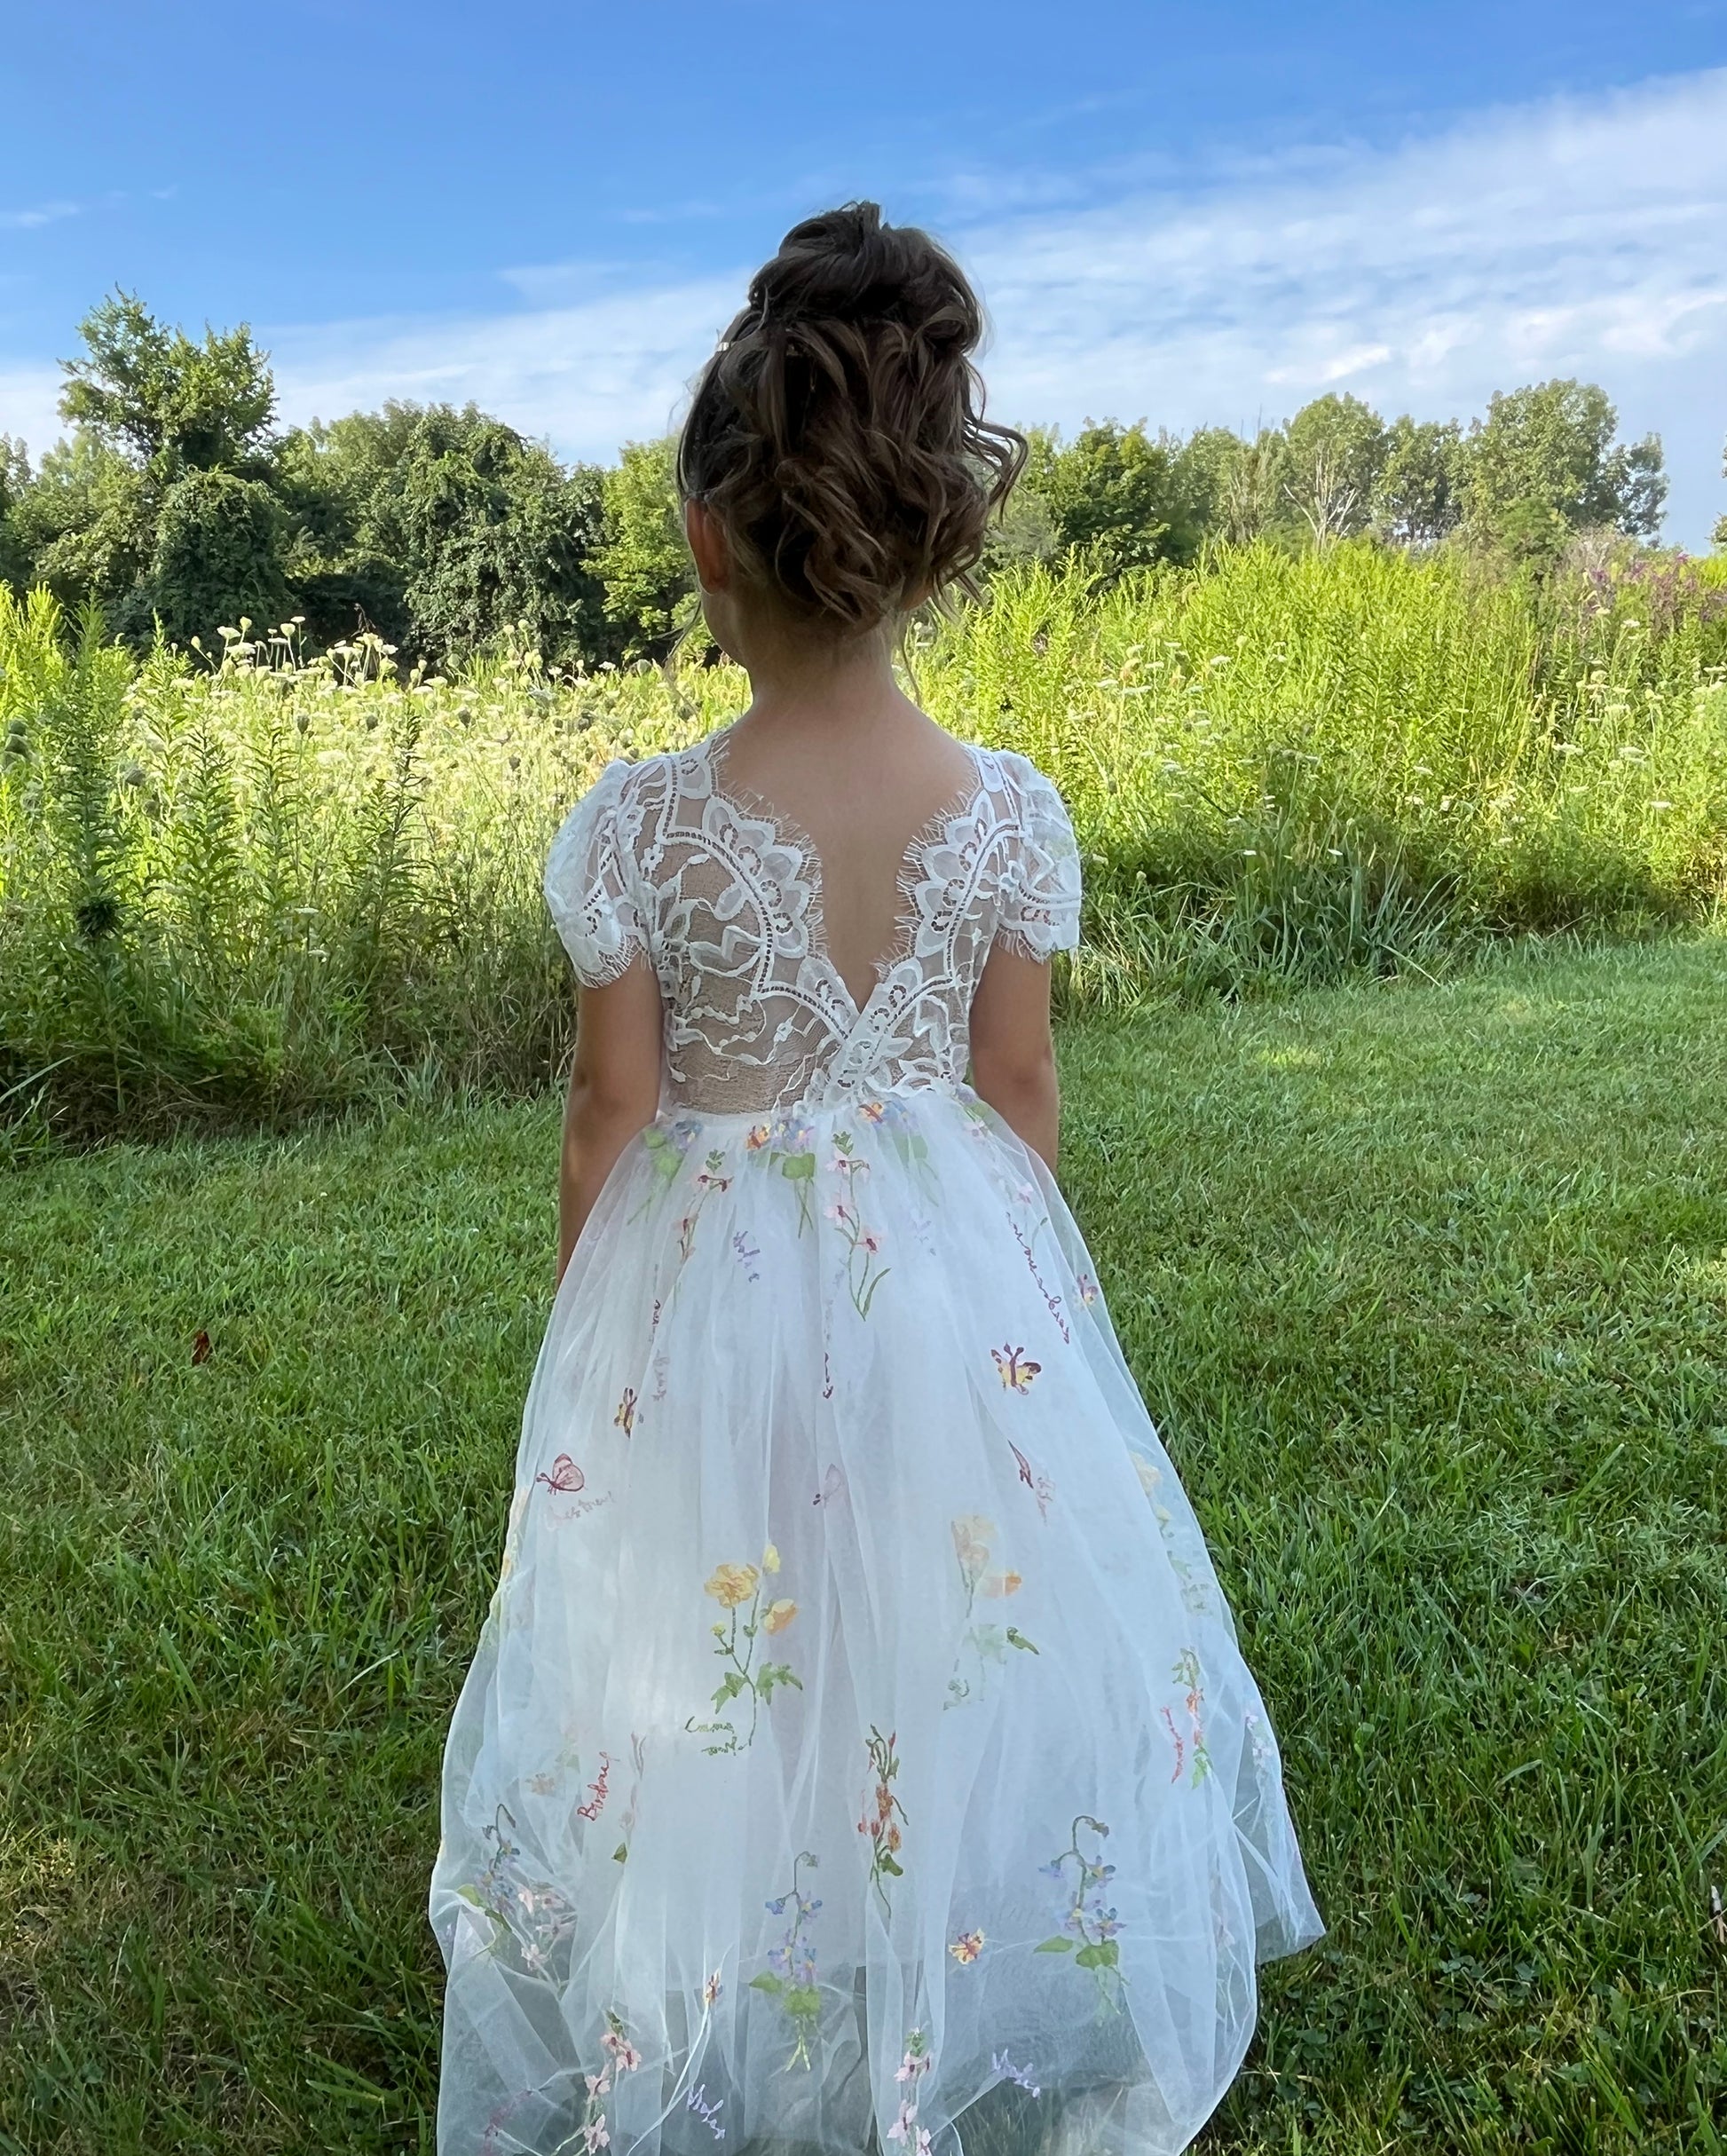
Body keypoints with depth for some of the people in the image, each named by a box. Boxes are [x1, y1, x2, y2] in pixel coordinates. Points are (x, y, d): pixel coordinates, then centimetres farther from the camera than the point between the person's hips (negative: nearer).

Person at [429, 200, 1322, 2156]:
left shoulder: (636, 825, -17)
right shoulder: (1012, 813, -11)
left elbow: (615, 1117, -9)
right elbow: (1018, 1089, -3)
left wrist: (592, 1352, 5)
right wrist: (1015, 1291, 13)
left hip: (719, 1289, -2)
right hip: (959, 1275, 3)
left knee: (717, 1695, 20)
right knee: (972, 1652, 24)